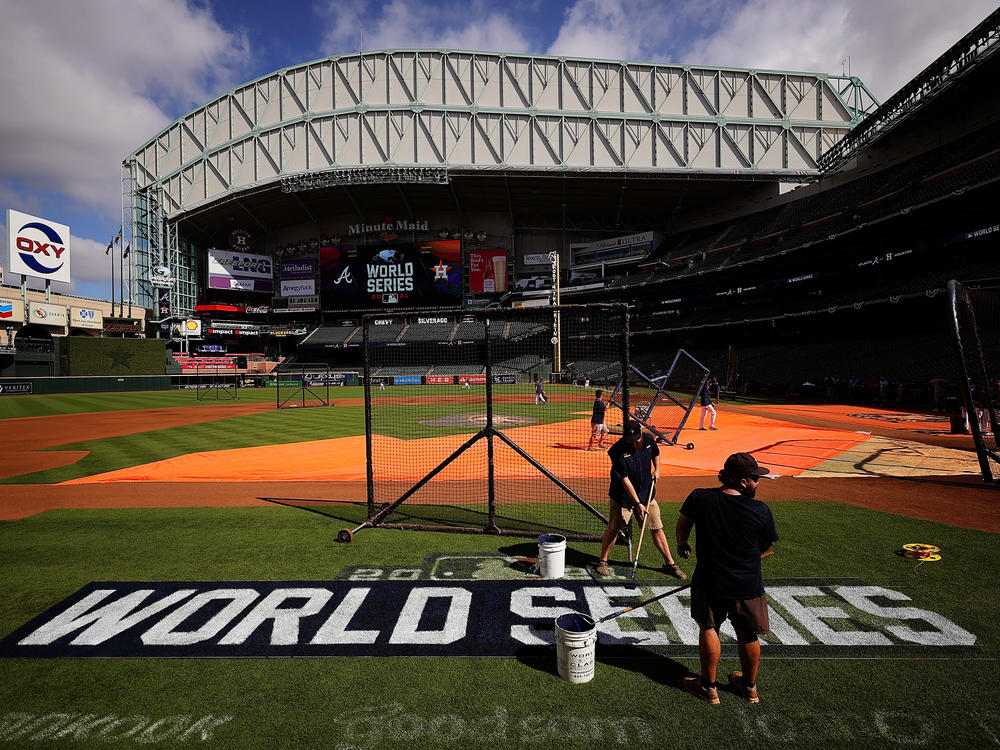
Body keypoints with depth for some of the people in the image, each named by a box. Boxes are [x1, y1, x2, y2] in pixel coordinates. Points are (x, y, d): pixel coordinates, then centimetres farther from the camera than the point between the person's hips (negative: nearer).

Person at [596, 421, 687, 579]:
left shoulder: (649, 440, -9)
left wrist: (656, 470, 2)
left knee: (656, 528, 7)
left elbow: (655, 454, 17)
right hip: (623, 497, -4)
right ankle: (602, 561, 22)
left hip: (647, 494, 4)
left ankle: (670, 563, 22)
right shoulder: (618, 451, -24)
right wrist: (637, 503, -23)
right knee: (613, 529, 4)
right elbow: (625, 480, -23)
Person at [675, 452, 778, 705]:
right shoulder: (760, 510, -19)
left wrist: (682, 544, 24)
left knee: (708, 628, 18)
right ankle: (749, 686, 41)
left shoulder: (699, 498, -15)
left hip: (710, 582, 0)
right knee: (748, 636, 20)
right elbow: (768, 546, -1)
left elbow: (682, 525, 5)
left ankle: (708, 686, 28)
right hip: (749, 585, 1)